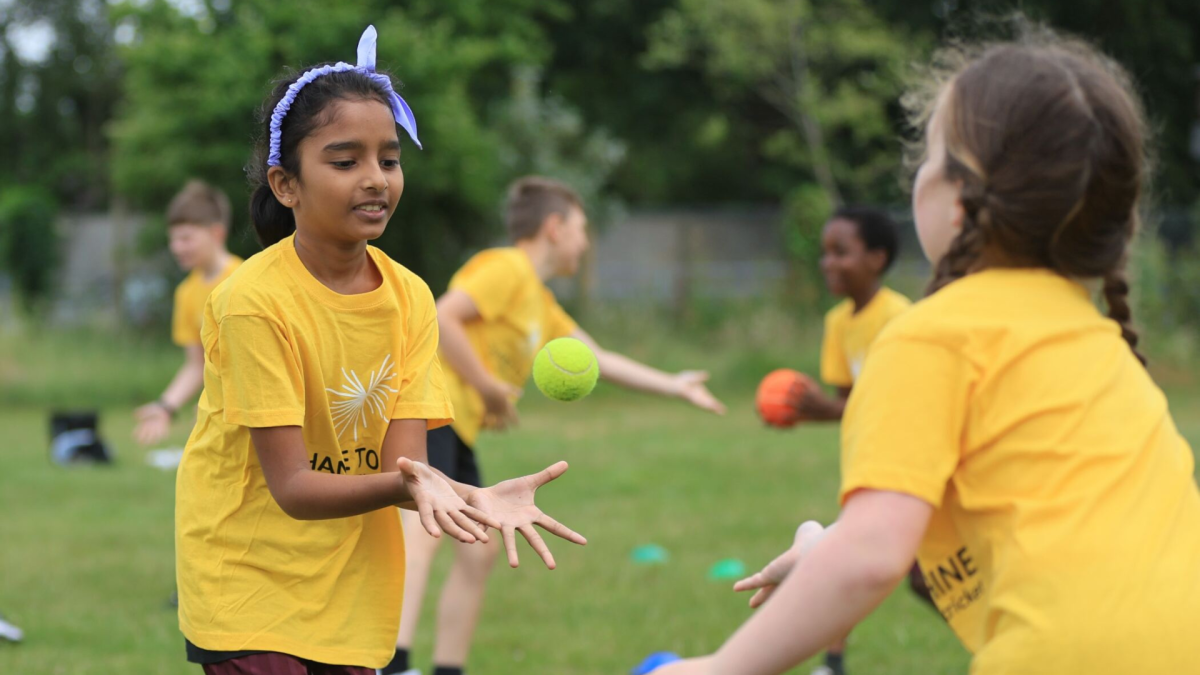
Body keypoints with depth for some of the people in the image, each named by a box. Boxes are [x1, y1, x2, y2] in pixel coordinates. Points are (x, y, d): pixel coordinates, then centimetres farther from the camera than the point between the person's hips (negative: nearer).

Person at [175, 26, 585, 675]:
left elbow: (401, 460, -11)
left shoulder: (410, 298, -3)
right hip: (247, 577, -5)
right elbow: (292, 487, -22)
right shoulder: (254, 300, -20)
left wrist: (468, 497, -32)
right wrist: (400, 485, -39)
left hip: (350, 589, 5)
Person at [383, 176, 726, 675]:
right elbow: (441, 319, -19)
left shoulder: (542, 304, 23)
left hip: (456, 427, 11)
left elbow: (599, 360, 32)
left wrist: (673, 387, 34)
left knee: (477, 551, 10)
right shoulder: (506, 268, -7)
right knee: (423, 530, -27)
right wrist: (488, 387, -16)